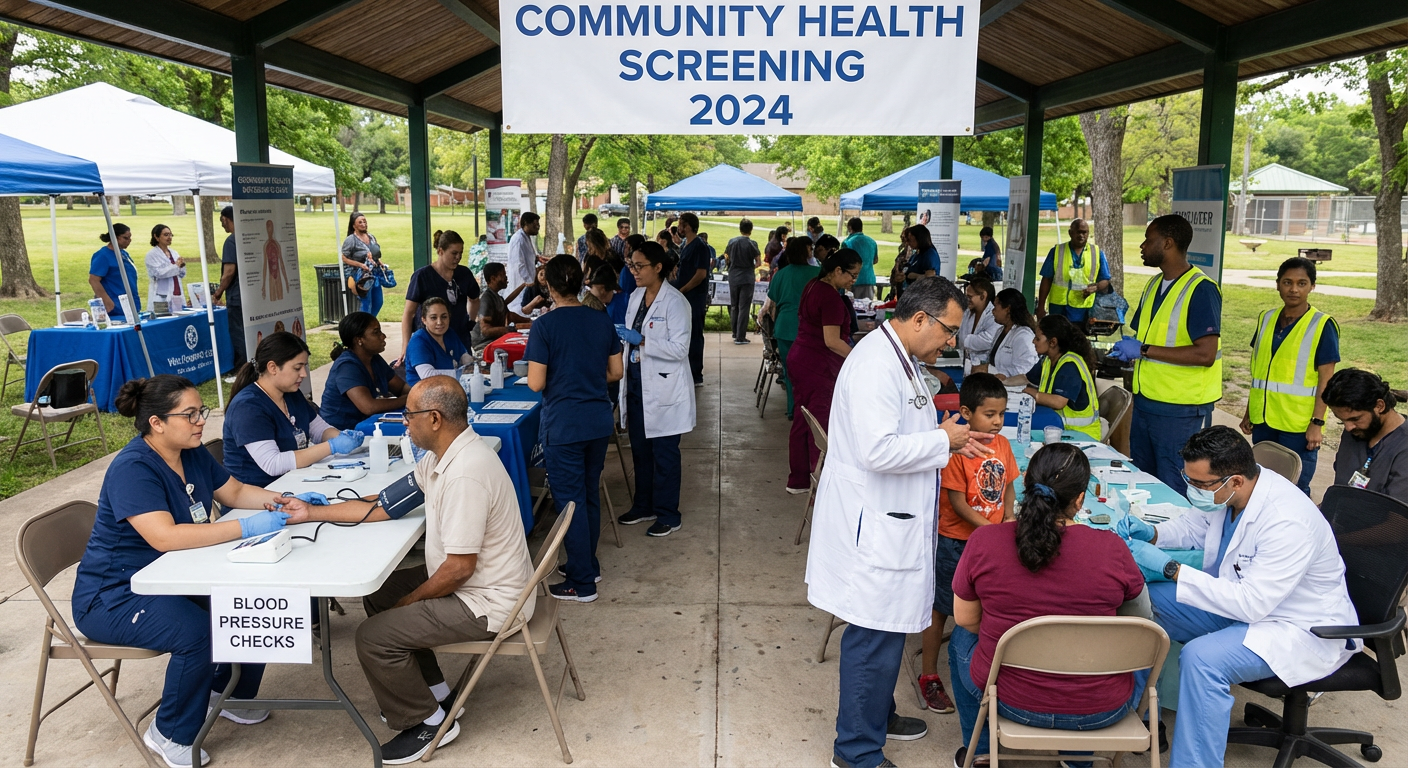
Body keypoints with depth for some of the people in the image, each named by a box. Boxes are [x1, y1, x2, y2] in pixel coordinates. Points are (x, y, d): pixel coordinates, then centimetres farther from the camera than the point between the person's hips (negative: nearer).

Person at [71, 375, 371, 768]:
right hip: (115, 597, -8)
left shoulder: (192, 453, 0)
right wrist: (247, 527, -40)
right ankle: (169, 735, -6)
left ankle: (226, 691, 18)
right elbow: (164, 536, -37)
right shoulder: (132, 469, -26)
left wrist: (279, 501, -8)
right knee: (197, 632, -31)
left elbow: (235, 491, 11)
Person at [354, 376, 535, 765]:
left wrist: (408, 602, -10)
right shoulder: (444, 453, 1)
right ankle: (437, 693, 28)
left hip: (487, 602, -10)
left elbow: (459, 568, -26)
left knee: (374, 637, -10)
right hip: (479, 581, 10)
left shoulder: (465, 475, -30)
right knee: (378, 594, 19)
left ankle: (427, 722, 12)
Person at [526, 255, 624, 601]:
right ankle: (588, 564, 33)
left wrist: (557, 380, 6)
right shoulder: (602, 320, 2)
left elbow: (535, 383, -15)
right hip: (599, 420, 6)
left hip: (563, 424, -6)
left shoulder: (545, 325, -14)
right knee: (590, 494, 19)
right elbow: (616, 372, 7)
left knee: (570, 501, 3)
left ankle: (582, 582, 11)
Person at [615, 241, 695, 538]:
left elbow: (680, 348, -22)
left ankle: (668, 515, 17)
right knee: (640, 449, 17)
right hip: (637, 384, 8)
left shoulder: (675, 302, -16)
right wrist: (621, 335, 2)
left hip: (663, 388, -8)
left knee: (664, 453, 3)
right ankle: (644, 506, 33)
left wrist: (641, 341, -27)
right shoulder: (635, 296, 8)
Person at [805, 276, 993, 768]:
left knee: (886, 631, 23)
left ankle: (877, 715, 41)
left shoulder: (897, 358, 13)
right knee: (876, 639, -1)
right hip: (873, 528, -11)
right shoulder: (876, 365, -22)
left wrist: (947, 438, 8)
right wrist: (942, 440, -16)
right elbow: (878, 451, -29)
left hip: (890, 524, 11)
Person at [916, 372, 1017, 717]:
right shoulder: (956, 450, -20)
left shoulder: (1002, 444, 2)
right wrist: (991, 530, -20)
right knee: (940, 608, 7)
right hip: (955, 542, -6)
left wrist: (1009, 519, -5)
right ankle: (929, 676, 20)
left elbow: (1008, 486, 11)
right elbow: (957, 502, -19)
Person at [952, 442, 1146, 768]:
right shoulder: (1111, 549, -18)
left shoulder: (984, 541, -17)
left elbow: (965, 618, -3)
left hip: (1009, 699, 0)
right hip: (1099, 710, 0)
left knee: (961, 638, 32)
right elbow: (1133, 592, 4)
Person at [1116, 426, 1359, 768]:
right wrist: (1152, 533, -9)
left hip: (1303, 629, -9)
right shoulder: (1227, 489, -9)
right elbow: (1194, 526, 12)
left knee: (1202, 657, -33)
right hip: (1241, 598, 9)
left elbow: (1251, 604, -34)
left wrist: (1170, 569, -33)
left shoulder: (1288, 524, -33)